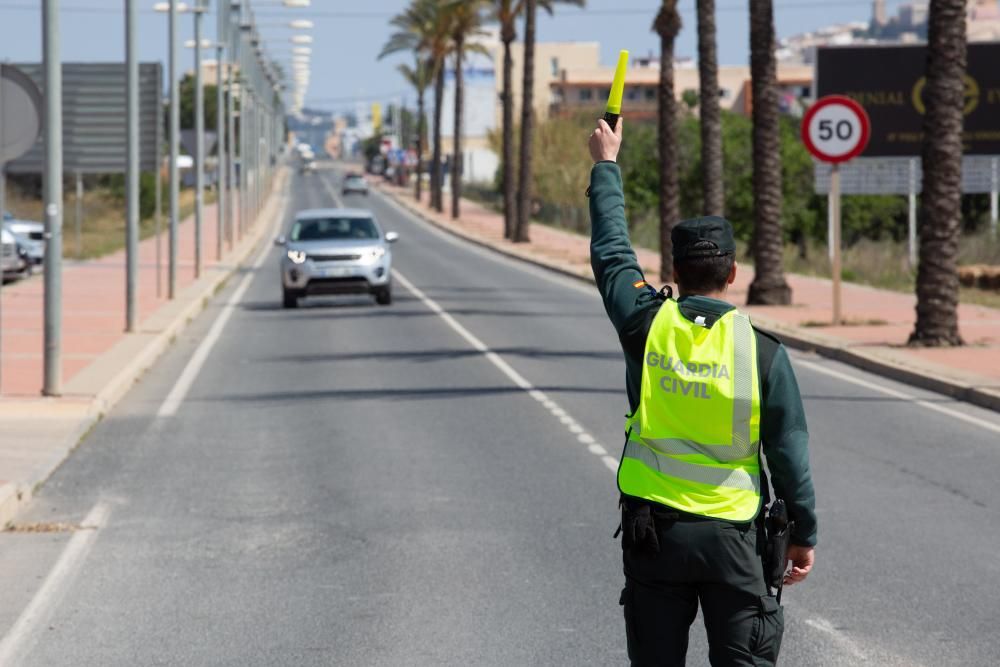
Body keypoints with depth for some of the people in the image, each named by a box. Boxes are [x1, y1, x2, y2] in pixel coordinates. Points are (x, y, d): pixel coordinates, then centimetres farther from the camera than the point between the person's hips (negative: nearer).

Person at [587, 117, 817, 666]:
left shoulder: (646, 326, -5)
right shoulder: (763, 352, -8)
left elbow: (610, 253, 12)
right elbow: (790, 453, -4)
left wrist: (606, 164, 24)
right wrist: (803, 533, 8)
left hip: (651, 531, 2)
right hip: (730, 536, -2)